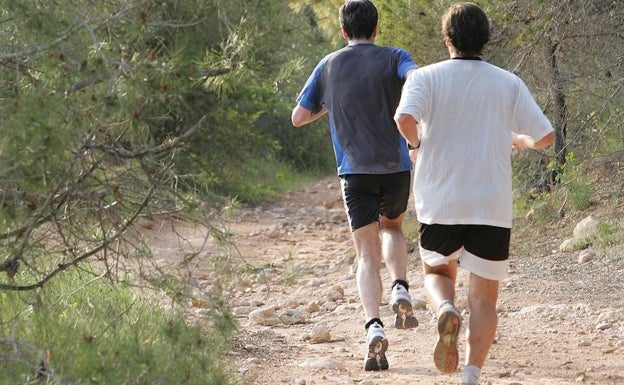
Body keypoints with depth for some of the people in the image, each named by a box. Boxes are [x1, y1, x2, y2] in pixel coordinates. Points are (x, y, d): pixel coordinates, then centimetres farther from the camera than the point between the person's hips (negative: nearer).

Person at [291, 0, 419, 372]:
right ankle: (400, 288, 2)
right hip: (397, 167, 0)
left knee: (368, 255, 1)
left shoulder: (329, 66, 8)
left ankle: (374, 327, -21)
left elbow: (299, 117, 14)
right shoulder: (394, 58, 4)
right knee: (392, 228, 28)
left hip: (355, 172, 0)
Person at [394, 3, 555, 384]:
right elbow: (545, 136, 1)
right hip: (493, 207, 0)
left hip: (439, 204, 0)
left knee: (437, 273, 23)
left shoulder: (426, 77, -1)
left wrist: (416, 140, 1)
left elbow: (405, 117, -20)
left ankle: (446, 311, -9)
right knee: (484, 299, 8)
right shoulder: (509, 83, 3)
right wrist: (518, 140, 22)